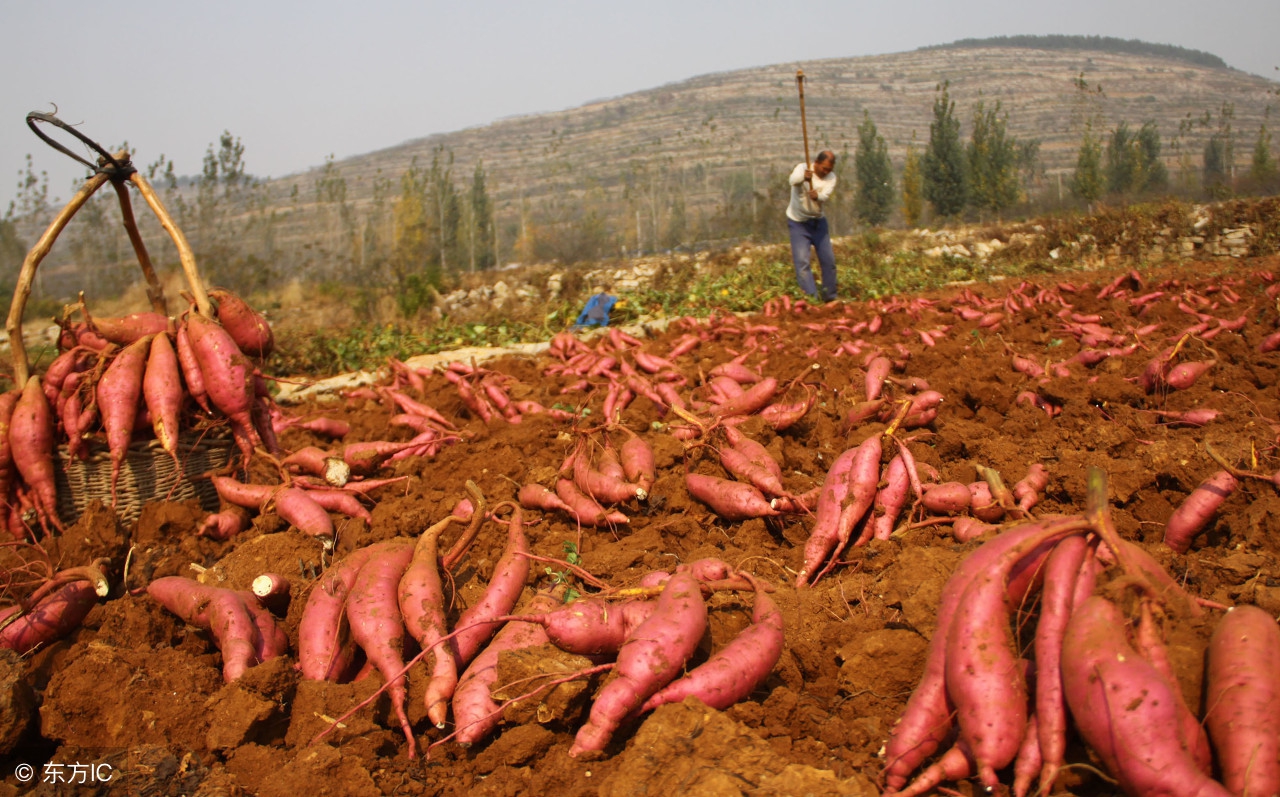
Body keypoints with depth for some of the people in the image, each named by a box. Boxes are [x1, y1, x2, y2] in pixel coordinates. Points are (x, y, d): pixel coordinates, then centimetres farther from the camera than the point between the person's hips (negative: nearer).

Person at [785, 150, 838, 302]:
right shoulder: (802, 168, -14)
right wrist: (803, 177, -60)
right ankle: (811, 298, -15)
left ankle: (830, 297, 20)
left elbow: (825, 195, -25)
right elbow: (794, 180, -37)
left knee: (828, 260, 6)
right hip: (798, 222, -4)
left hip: (818, 222, 4)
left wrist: (817, 196, -48)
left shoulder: (831, 178, -4)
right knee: (802, 261, -13)